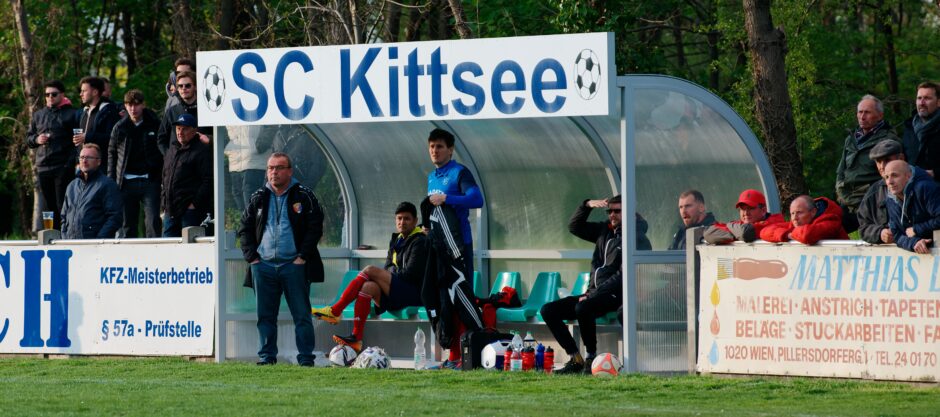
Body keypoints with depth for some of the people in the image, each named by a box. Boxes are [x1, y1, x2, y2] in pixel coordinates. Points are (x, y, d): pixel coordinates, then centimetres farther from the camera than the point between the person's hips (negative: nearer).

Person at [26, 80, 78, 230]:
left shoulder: (71, 114, 0)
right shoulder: (38, 115, 17)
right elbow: (28, 138, 22)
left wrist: (73, 163, -16)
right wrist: (36, 139, -2)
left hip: (64, 167, -6)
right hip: (43, 167, 6)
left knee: (63, 207, -8)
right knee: (49, 207, 8)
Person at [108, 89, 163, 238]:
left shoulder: (155, 125, 2)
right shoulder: (120, 128, 7)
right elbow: (111, 153, 13)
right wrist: (111, 181, 6)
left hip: (150, 182, -2)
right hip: (127, 183, 2)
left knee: (153, 222, -8)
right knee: (127, 224, 7)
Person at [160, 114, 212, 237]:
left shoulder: (202, 151, -5)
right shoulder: (172, 150, 21)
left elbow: (208, 181, -12)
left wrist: (195, 204, -16)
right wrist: (164, 204, 17)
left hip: (190, 211, -8)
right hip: (170, 212, 8)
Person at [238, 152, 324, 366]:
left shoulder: (304, 197, 2)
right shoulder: (258, 199, 12)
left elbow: (315, 228, -2)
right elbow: (245, 229, 14)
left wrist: (302, 257, -9)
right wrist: (251, 257, 2)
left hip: (294, 266, -3)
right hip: (263, 266, 3)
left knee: (301, 314, -3)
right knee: (265, 315, 5)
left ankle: (306, 357, 0)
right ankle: (267, 355, 12)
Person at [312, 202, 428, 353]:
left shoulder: (419, 242, -3)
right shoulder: (396, 240, 22)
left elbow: (411, 274, -11)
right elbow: (388, 269, 20)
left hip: (414, 293, -7)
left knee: (370, 271, -21)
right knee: (368, 286, -24)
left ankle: (335, 311, -23)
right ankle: (356, 338, -34)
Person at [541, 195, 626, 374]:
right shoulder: (604, 230, 16)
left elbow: (623, 277, -16)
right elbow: (574, 226, 21)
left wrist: (593, 295, -18)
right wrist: (587, 205, 4)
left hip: (613, 296, -8)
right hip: (593, 294, 8)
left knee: (582, 308, -38)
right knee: (548, 310, -5)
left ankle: (590, 358, -21)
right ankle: (575, 359, -9)